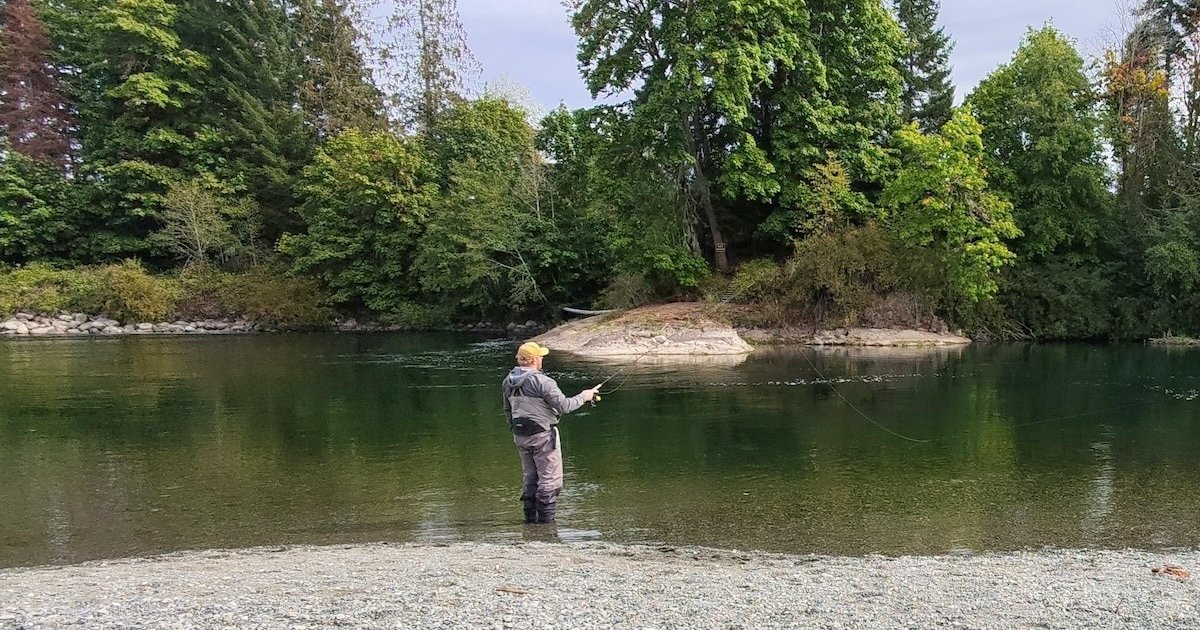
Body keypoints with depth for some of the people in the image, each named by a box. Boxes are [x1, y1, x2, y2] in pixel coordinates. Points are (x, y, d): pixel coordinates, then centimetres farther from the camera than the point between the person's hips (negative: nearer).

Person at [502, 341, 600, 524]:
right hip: (543, 435, -8)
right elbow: (564, 406, -20)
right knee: (550, 479, 1)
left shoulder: (508, 381, 5)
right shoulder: (541, 381, -19)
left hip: (520, 436, 8)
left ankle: (530, 517, 20)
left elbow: (507, 410, 16)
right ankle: (545, 519, 1)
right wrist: (583, 397, -4)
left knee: (529, 477, 16)